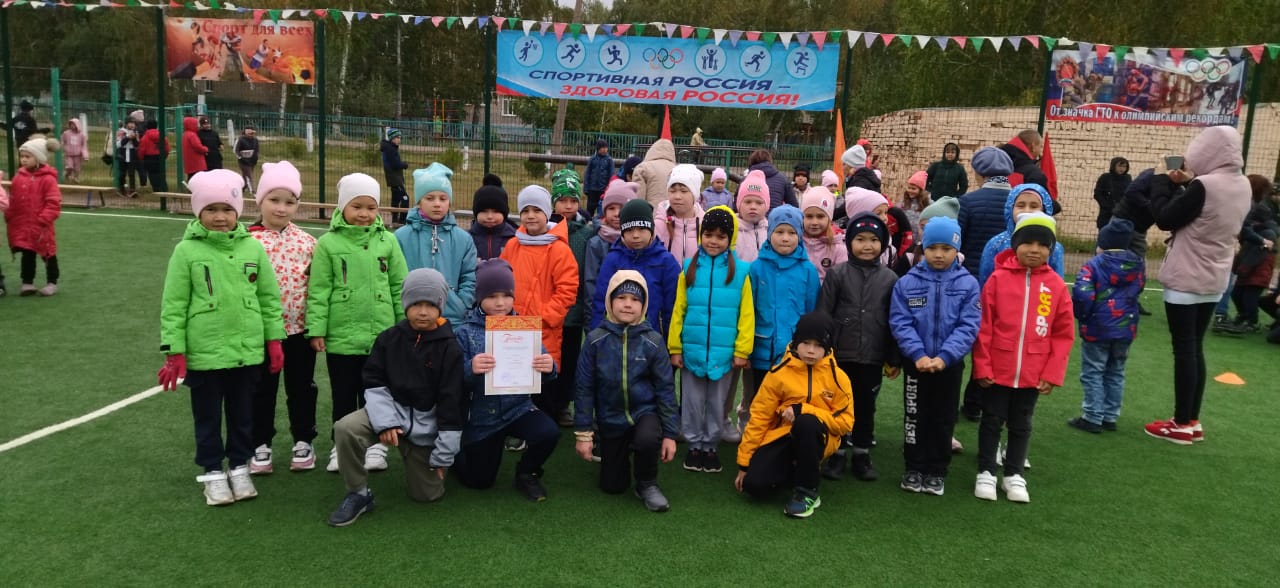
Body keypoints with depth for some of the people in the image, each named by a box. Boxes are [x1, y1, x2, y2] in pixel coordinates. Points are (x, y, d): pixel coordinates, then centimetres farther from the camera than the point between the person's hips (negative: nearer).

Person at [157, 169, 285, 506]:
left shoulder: (252, 248, -1)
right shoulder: (186, 251, -8)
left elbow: (269, 298, 6)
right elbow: (173, 305, -6)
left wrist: (274, 340, 5)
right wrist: (174, 352, -8)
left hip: (248, 352, 2)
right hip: (203, 353, -2)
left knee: (242, 415, 16)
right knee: (208, 418, 12)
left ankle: (239, 468, 32)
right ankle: (213, 473, 27)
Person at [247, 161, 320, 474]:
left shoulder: (307, 241, 0)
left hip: (300, 328, 2)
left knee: (301, 388, 13)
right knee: (262, 389, 12)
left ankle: (303, 442, 28)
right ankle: (260, 446, 25)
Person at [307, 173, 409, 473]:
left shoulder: (387, 241, 1)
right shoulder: (328, 243, -3)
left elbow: (399, 286, 4)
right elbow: (319, 291, -3)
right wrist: (316, 329, -6)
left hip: (381, 335, 1)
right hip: (341, 336, -1)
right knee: (343, 396, 13)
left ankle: (375, 445, 26)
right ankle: (340, 446, 27)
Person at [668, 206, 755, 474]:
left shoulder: (740, 271, -4)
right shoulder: (690, 268, 1)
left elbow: (746, 315, -4)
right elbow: (678, 311, 1)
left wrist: (742, 350, -7)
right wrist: (674, 347, -1)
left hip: (723, 351, -1)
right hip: (692, 349, 1)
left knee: (716, 403, 13)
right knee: (693, 401, 11)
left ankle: (711, 446, 28)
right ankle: (694, 445, 27)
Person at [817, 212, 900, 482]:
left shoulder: (890, 278, 2)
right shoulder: (837, 274, -3)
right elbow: (822, 315, -3)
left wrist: (894, 359, 4)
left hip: (872, 357, 1)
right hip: (840, 355, -1)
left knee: (866, 406, 12)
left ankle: (862, 454, 25)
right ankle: (836, 453, 21)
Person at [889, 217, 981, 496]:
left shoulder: (968, 284, -5)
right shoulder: (907, 282, -5)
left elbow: (968, 326, -9)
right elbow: (900, 323, -8)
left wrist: (944, 356, -20)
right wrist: (918, 354, -20)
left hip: (950, 364, 0)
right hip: (916, 363, 0)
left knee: (943, 419, 11)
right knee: (915, 416, 11)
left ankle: (937, 471, 25)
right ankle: (914, 468, 24)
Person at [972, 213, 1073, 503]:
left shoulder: (1057, 285, -2)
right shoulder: (998, 278, -7)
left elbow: (1063, 335, 1)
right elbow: (983, 327, -6)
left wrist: (1053, 373, -3)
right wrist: (982, 366, -8)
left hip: (1033, 374, 2)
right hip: (997, 370, -2)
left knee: (1021, 425, 15)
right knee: (992, 421, 11)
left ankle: (1014, 475, 29)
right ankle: (986, 472, 25)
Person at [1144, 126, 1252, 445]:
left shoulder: (1205, 186, -21)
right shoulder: (1242, 186, 5)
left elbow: (1165, 219, -13)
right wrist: (1187, 183, 9)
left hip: (1186, 280, -8)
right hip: (1214, 280, 8)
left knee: (1183, 349, 0)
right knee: (1195, 348, 14)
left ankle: (1182, 425, 7)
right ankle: (1192, 421, 20)